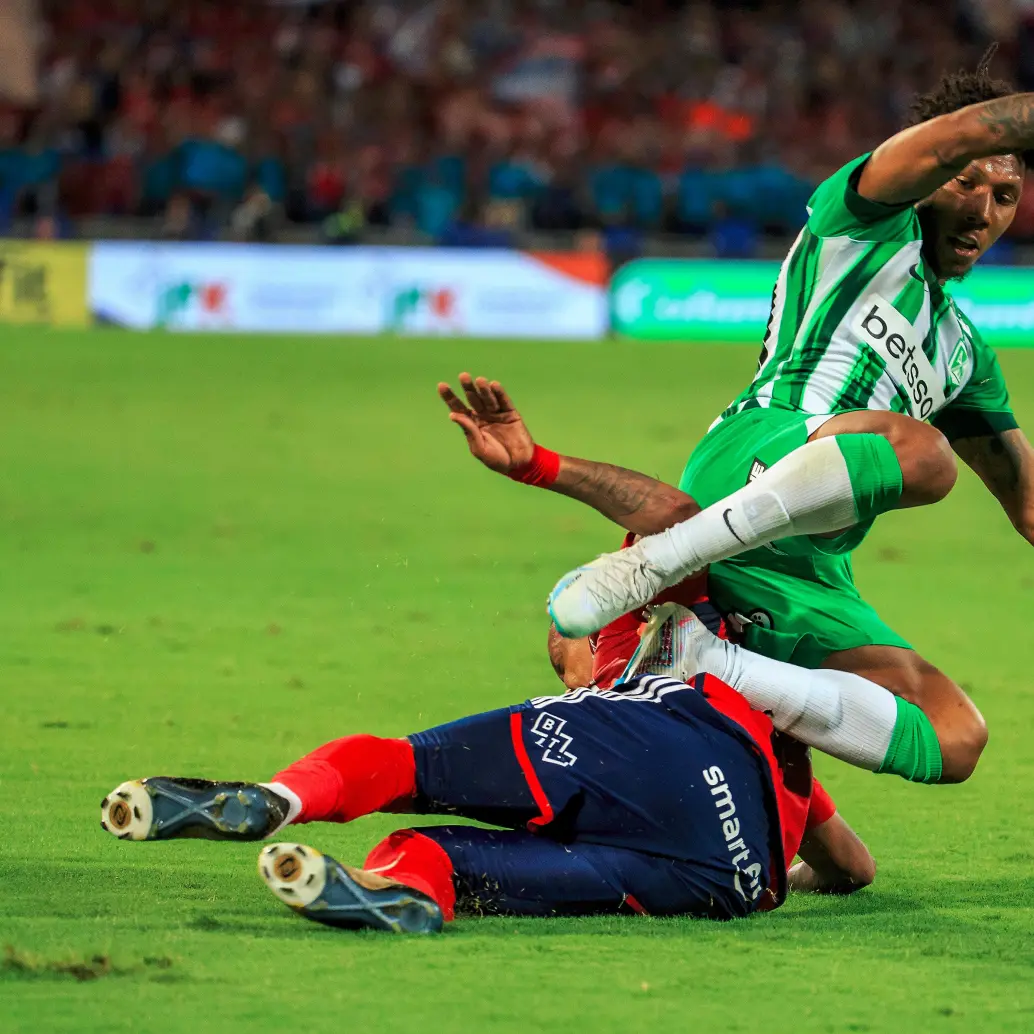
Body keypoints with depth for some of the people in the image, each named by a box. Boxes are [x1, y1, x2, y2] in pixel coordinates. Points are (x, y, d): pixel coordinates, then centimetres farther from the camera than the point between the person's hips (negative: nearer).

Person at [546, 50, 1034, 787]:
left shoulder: (963, 353, 32)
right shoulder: (864, 219, 12)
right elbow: (960, 135, -7)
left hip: (816, 587, 7)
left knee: (955, 743, -13)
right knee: (924, 452, -38)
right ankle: (648, 567, -34)